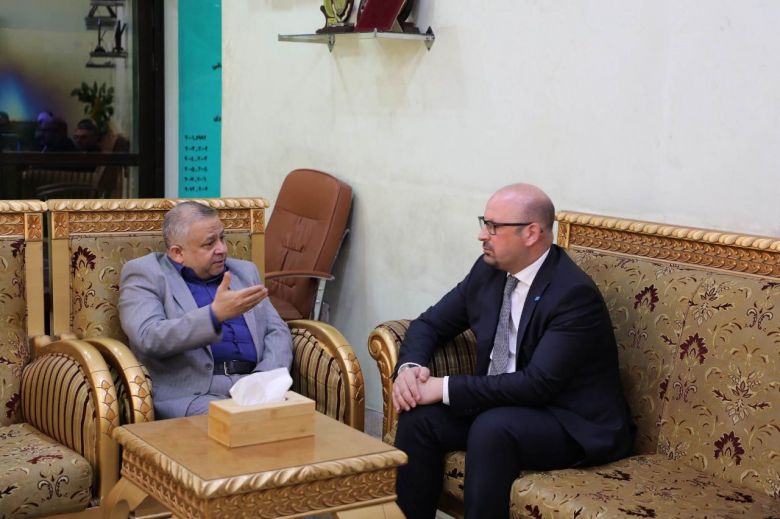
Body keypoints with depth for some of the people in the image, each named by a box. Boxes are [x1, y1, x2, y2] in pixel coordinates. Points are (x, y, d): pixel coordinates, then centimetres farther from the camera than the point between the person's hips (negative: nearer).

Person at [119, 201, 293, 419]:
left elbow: (277, 331, 16)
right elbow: (148, 338, -12)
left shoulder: (245, 271, 22)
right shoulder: (144, 273, 4)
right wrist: (215, 315, -24)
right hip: (189, 394, -5)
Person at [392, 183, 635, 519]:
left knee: (492, 427, -34)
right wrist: (410, 367, -13)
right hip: (502, 406, 7)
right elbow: (431, 323, 10)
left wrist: (446, 388, -27)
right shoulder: (488, 269, 0)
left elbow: (538, 384, -28)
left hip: (577, 426, -7)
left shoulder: (575, 294, -22)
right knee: (419, 415, -15)